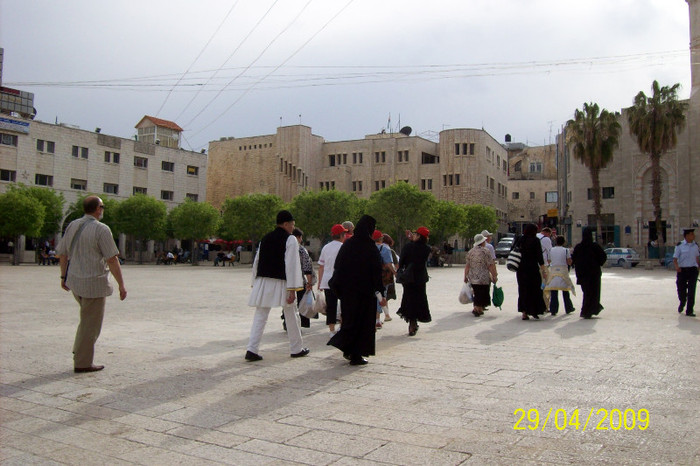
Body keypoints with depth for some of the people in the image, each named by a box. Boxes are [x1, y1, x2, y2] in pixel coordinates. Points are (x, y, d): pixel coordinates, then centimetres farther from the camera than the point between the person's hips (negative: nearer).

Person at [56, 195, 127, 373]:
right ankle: (82, 363, 11)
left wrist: (64, 277, 26)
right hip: (94, 284, -7)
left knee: (88, 318, 28)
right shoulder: (101, 229, -15)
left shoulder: (72, 226, 7)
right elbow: (112, 260, -17)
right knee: (91, 324, 3)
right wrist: (121, 285, -12)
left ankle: (79, 351, 26)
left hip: (75, 282, 7)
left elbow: (62, 254, 14)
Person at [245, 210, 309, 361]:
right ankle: (296, 349, 22)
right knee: (291, 317, 10)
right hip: (281, 282, -5)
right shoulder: (290, 239, -7)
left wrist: (255, 283, 19)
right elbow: (291, 265, -14)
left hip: (263, 281, 5)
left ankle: (252, 350, -2)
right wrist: (292, 289, -15)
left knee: (260, 316, 7)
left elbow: (256, 262, 13)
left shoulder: (265, 239, 12)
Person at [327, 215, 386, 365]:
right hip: (365, 292, -4)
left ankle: (347, 349, 21)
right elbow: (376, 273, -13)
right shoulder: (371, 248, -13)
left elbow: (337, 267, 5)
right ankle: (356, 355, 9)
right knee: (363, 321, 6)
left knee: (349, 318, 18)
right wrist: (380, 295, -9)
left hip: (347, 291, 4)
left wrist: (338, 288, 14)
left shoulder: (347, 245, 1)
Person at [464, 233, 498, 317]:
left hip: (472, 278, 6)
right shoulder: (485, 251, -9)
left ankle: (479, 309, 20)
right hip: (483, 278, -6)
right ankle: (476, 309, -9)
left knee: (477, 294, 15)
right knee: (482, 295, 2)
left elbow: (467, 265, 8)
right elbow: (491, 266, -11)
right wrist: (494, 276, -4)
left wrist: (465, 276, 15)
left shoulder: (470, 251, 7)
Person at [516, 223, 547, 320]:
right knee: (535, 290, 6)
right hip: (533, 269, -5)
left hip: (521, 269, 5)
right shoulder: (535, 240, -8)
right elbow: (539, 256, -11)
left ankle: (524, 313, 9)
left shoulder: (520, 240, 6)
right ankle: (534, 311, 6)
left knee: (523, 290, 10)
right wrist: (543, 270, -8)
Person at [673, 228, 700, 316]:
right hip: (682, 270, -2)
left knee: (691, 291, -3)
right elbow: (675, 259, -8)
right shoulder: (680, 246, -5)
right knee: (681, 290, 6)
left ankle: (689, 311, 4)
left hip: (693, 270, 2)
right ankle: (682, 303, 39)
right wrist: (677, 267, -25)